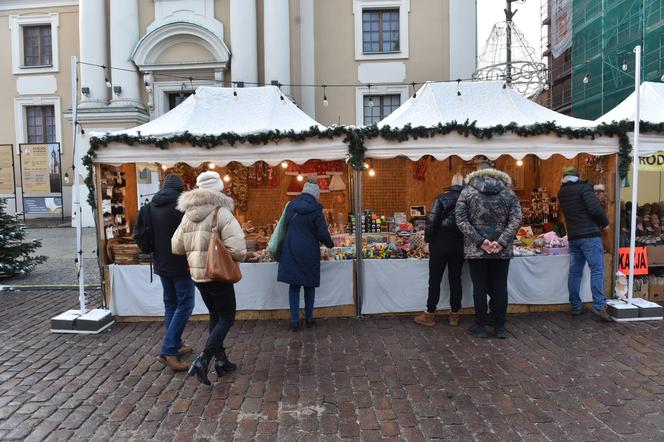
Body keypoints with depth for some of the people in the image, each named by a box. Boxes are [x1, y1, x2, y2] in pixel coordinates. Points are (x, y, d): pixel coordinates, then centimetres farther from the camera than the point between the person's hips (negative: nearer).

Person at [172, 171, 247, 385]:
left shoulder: (188, 215, 5)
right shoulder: (222, 213, -14)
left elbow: (176, 247, 7)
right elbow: (238, 249, -23)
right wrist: (236, 257, -1)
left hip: (197, 275, 7)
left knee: (215, 316, 20)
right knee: (227, 318, 7)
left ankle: (221, 360, 27)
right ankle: (202, 360, -4)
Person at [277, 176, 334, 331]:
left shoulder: (291, 205, 3)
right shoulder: (316, 209, -10)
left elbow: (284, 227, 13)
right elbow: (323, 233, -10)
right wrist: (330, 244, 10)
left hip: (290, 250, 3)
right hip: (309, 252, -3)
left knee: (294, 285, 8)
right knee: (309, 285, 11)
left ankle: (295, 319, 5)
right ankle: (308, 318, 20)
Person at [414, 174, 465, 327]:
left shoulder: (442, 198, -7)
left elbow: (431, 221, -12)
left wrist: (428, 240, -4)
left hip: (441, 243, -3)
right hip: (460, 244, 3)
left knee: (435, 280, 4)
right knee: (455, 279, 10)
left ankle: (430, 315, 10)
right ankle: (454, 315, 17)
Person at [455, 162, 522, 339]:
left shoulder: (467, 192, 0)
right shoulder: (509, 192, 5)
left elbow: (461, 220, -8)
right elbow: (516, 220, -4)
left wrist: (480, 241, -10)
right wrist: (501, 242, -9)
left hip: (475, 250, -1)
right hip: (502, 251, 2)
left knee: (480, 288, 6)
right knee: (500, 288, 10)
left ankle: (480, 327, 16)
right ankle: (500, 327, 19)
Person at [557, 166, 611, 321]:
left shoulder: (562, 193, 13)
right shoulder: (584, 188, -6)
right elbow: (595, 209, -15)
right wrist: (604, 222, 0)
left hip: (573, 237, 6)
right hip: (590, 235, -6)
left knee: (575, 272, 8)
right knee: (597, 270, -5)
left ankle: (575, 306, 12)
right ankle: (599, 306, -9)